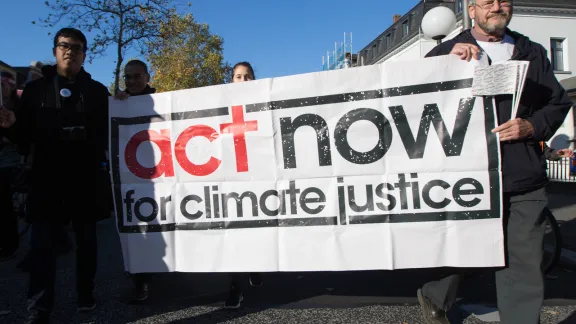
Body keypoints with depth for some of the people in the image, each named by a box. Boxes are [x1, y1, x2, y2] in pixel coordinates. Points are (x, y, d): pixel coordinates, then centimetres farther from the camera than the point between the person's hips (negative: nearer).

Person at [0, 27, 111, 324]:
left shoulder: (97, 91, 9)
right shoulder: (36, 88, 9)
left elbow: (107, 133, 9)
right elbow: (25, 137, 4)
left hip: (87, 179, 1)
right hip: (48, 179, -1)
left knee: (87, 241, 12)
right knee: (44, 246, -4)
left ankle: (86, 296, 27)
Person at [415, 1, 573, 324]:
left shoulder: (533, 53, 17)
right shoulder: (447, 52, 8)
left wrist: (533, 126, -3)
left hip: (525, 180, 3)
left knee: (524, 264, 6)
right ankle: (435, 298, 38)